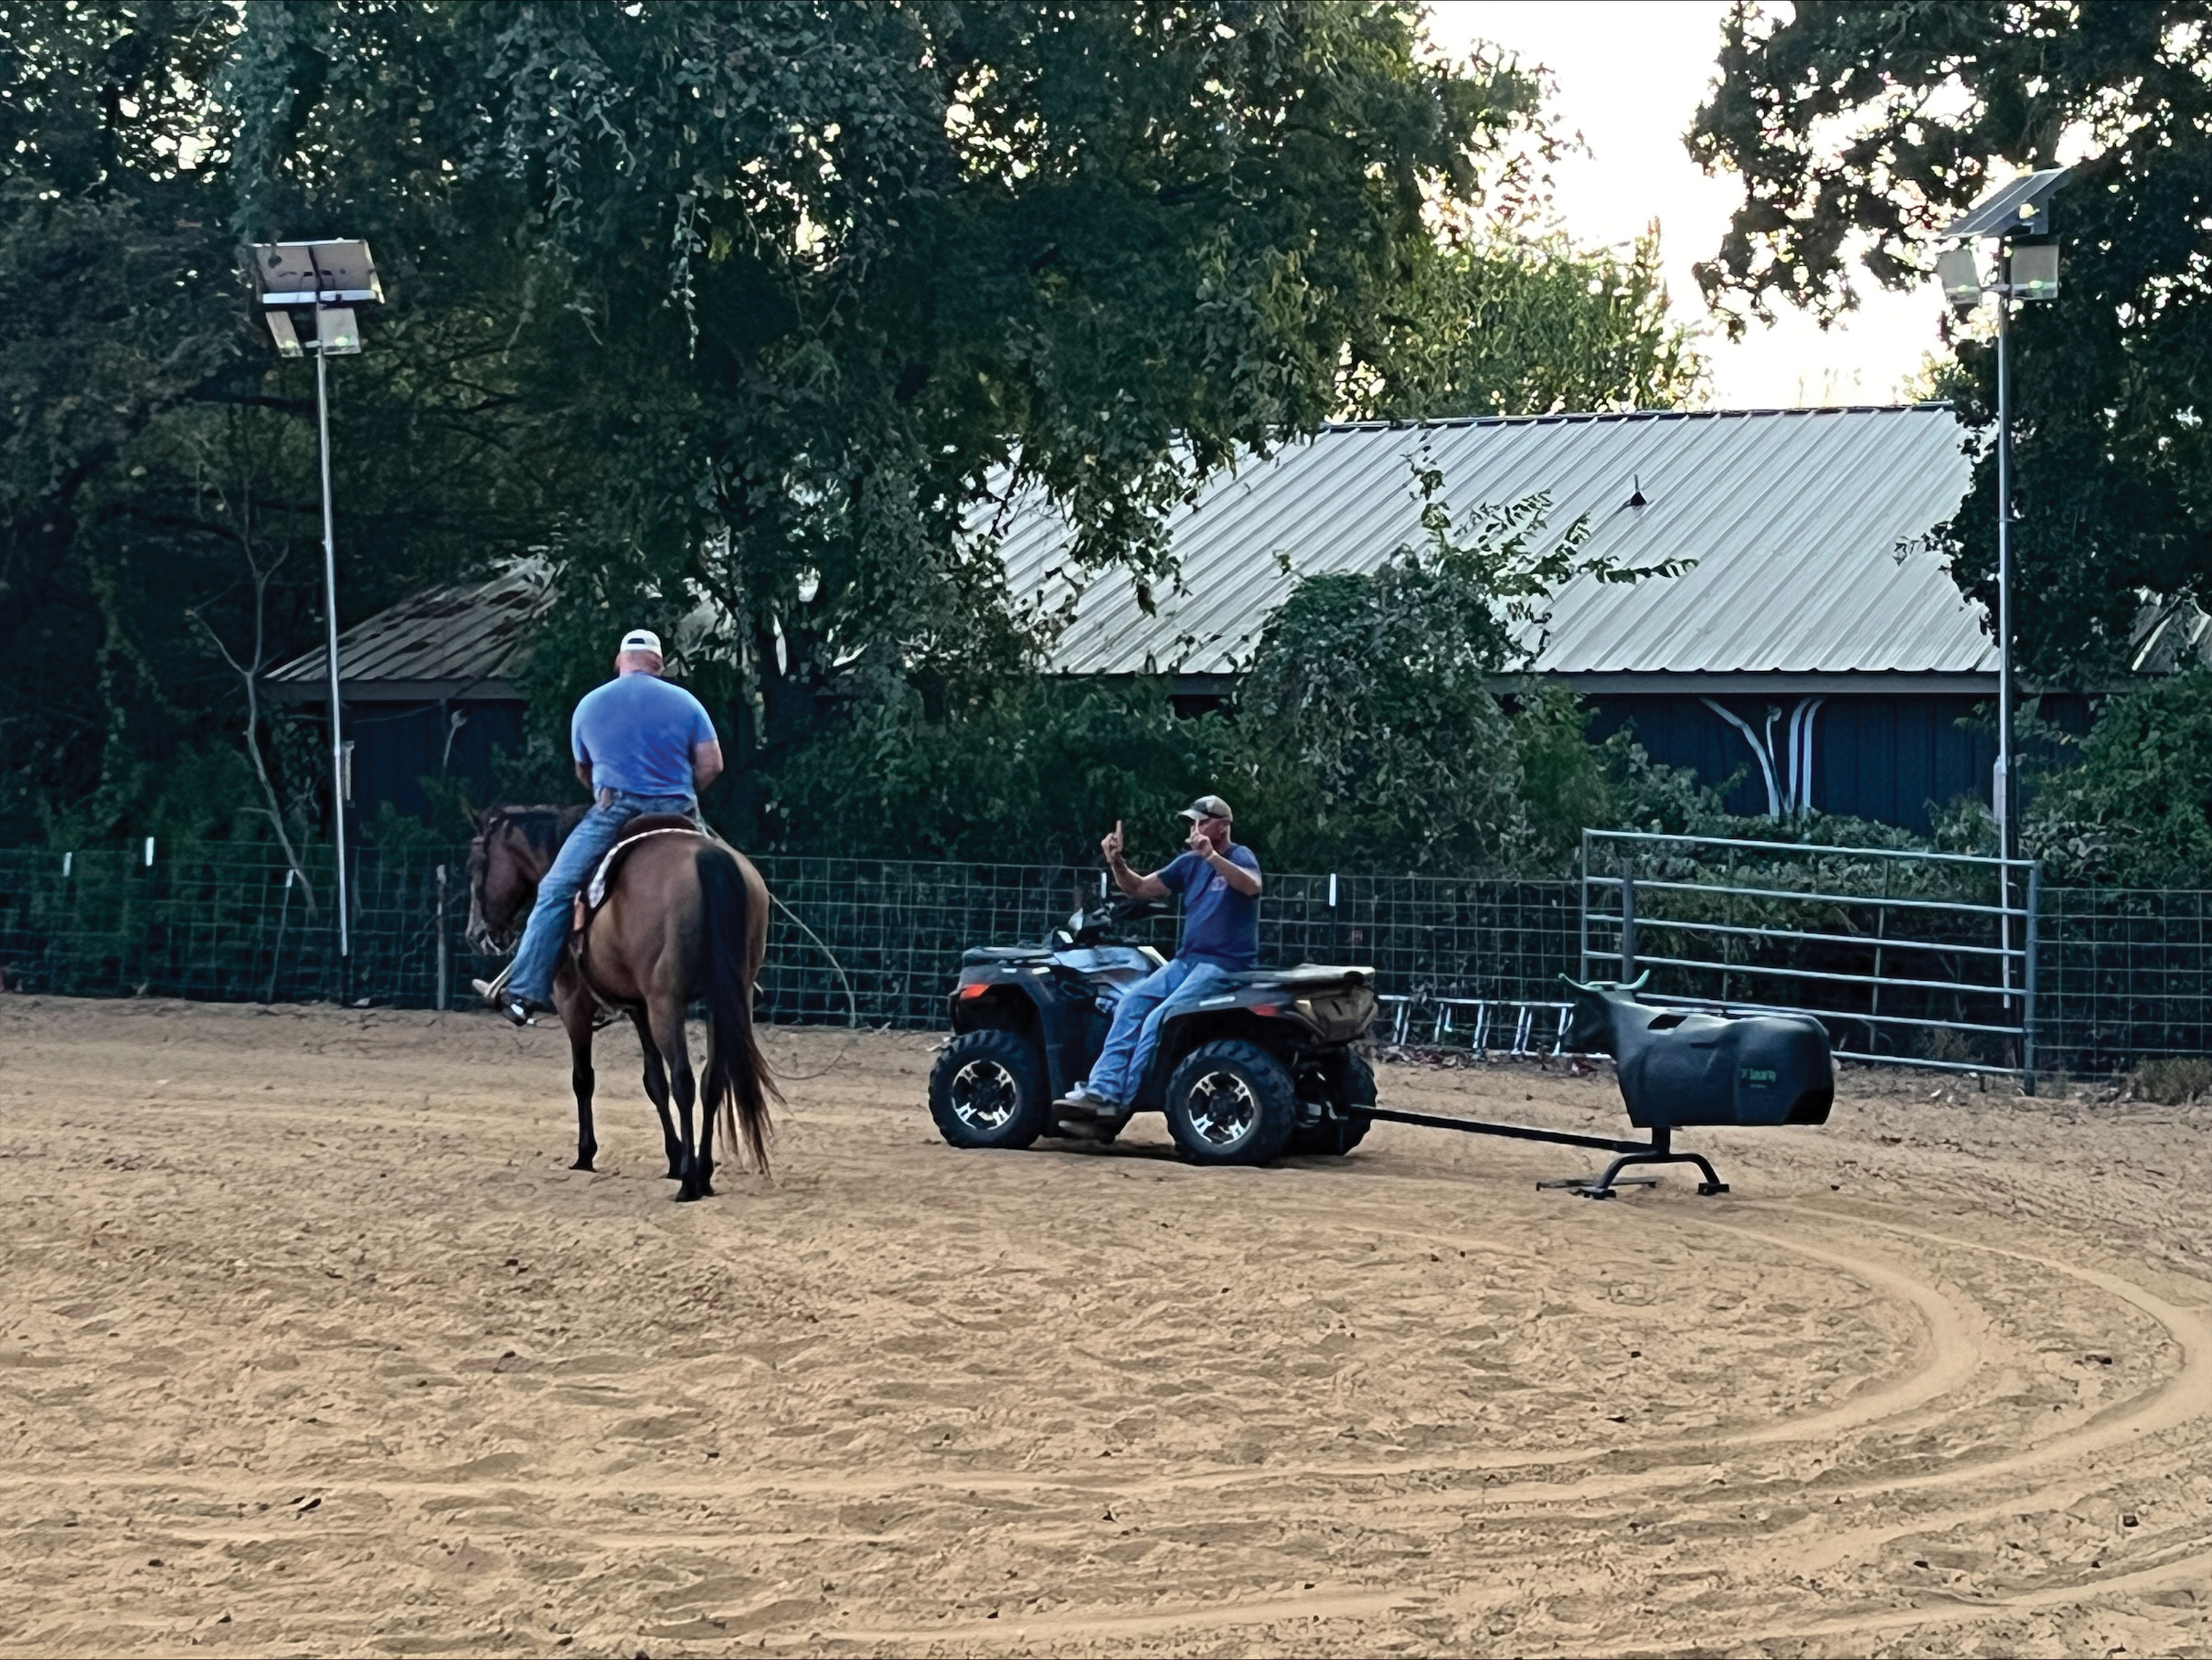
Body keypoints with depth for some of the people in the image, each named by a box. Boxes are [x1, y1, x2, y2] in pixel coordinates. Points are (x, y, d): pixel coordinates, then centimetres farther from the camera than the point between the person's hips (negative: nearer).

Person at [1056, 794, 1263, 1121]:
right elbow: (1139, 888, 16)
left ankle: (1118, 1100, -20)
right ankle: (1101, 1090, -18)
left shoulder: (1240, 857, -6)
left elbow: (1253, 886, -30)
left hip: (1226, 963, -7)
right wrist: (1117, 863, -4)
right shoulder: (1189, 862, 14)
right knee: (1132, 1003, -12)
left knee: (1158, 1019, -23)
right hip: (1187, 960, 7)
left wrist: (1212, 856, -42)